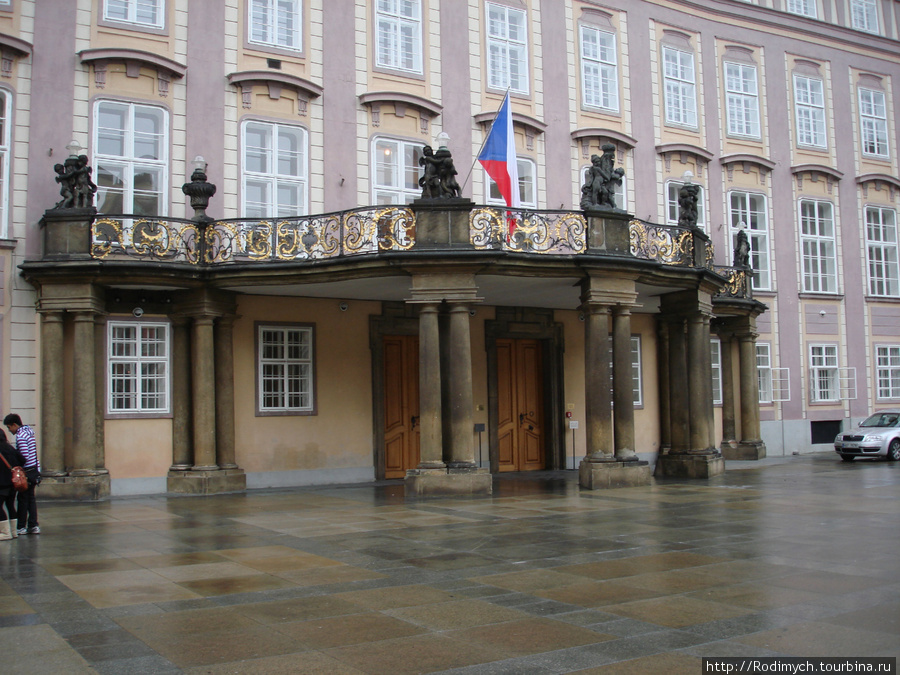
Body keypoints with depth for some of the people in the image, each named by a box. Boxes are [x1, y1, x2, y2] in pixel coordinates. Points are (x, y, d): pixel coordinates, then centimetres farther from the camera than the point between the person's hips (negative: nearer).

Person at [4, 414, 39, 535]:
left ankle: (21, 527, 6)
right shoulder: (29, 432, 14)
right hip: (35, 470, 9)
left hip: (27, 471, -9)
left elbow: (25, 457, -21)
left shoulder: (20, 436, -15)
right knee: (30, 498, 11)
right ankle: (33, 526, 10)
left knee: (23, 499, 0)